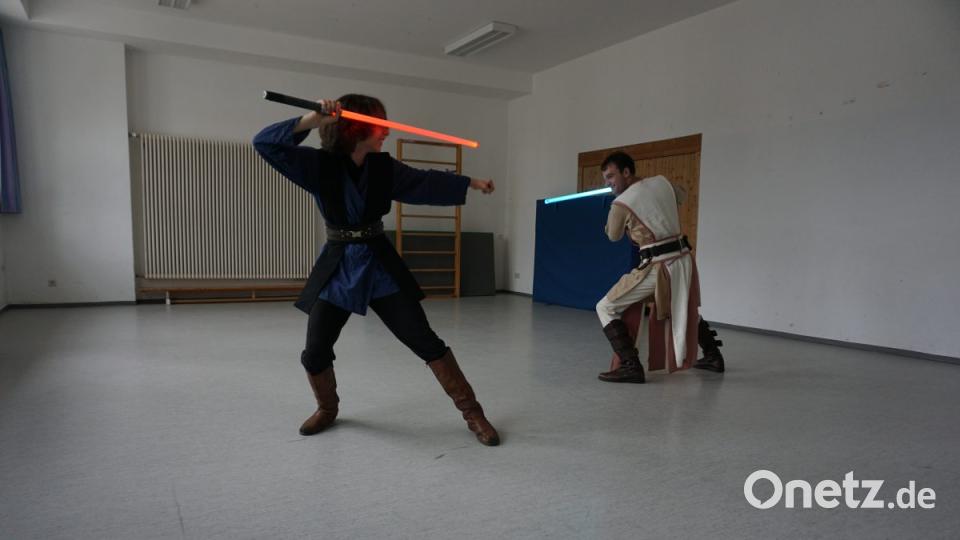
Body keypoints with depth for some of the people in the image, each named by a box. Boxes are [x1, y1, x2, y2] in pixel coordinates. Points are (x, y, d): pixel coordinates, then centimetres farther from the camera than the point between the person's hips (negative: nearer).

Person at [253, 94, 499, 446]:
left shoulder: (383, 167, 0)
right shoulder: (320, 164, -8)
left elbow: (427, 182, 14)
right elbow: (265, 143, -17)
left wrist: (473, 183, 19)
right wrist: (312, 120, -29)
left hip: (381, 265, 1)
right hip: (337, 268, -1)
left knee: (426, 343, -2)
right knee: (314, 354, 6)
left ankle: (471, 412, 8)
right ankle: (327, 409, 36)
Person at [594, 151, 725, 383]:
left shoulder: (621, 203, -8)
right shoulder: (662, 182, 9)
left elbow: (613, 236, 10)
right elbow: (681, 196, 32)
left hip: (658, 266, -7)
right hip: (684, 259, 7)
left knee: (606, 308, 1)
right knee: (686, 308, 35)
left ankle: (631, 367, -7)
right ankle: (713, 356, 44)